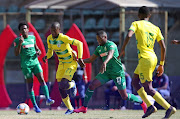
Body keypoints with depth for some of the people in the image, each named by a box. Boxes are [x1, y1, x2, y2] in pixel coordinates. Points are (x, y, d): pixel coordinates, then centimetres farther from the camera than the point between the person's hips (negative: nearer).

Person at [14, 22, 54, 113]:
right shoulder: (17, 40, -2)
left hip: (35, 62, 3)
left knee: (42, 80, -15)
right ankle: (35, 106, 6)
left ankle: (48, 99, -25)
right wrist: (20, 43, -20)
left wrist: (38, 51, 1)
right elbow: (16, 54, -9)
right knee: (30, 84, 0)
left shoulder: (32, 37, 11)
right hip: (26, 64, -3)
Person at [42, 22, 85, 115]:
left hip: (71, 64, -7)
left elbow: (79, 43, -23)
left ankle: (72, 85, 14)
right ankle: (70, 109, 20)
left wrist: (80, 58, -28)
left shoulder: (64, 38, -25)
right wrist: (46, 57, -12)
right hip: (62, 64, 7)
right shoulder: (49, 39, -3)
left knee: (64, 84, -23)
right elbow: (50, 51, 11)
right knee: (61, 88, 4)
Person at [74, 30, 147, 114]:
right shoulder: (99, 48, 7)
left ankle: (142, 103, 19)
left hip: (117, 73, -7)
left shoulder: (111, 45, -17)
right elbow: (90, 60, 15)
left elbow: (110, 54, -39)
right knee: (91, 86, -9)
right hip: (107, 72, 7)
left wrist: (104, 63, -59)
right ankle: (84, 108, -1)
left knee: (124, 96, -3)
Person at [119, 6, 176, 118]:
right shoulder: (156, 28, 14)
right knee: (135, 82, 19)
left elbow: (129, 35, -20)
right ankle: (150, 106, 11)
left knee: (148, 89, -4)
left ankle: (169, 108, -10)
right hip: (153, 58, 7)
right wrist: (161, 65, 16)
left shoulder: (136, 24, 0)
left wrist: (123, 50, -10)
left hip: (145, 59, -7)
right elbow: (163, 47, 10)